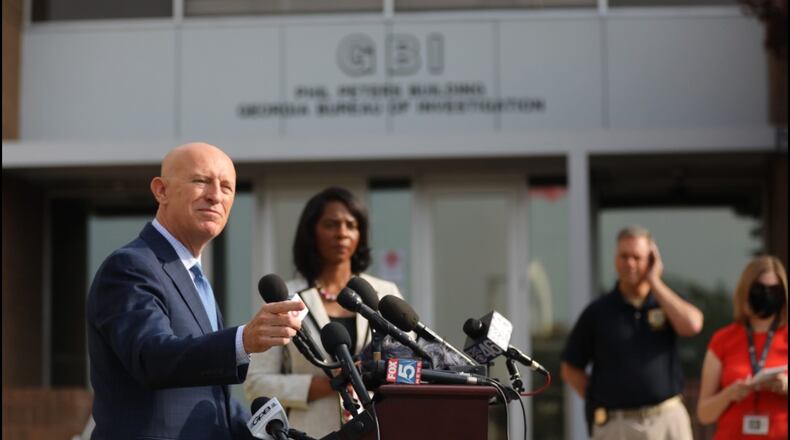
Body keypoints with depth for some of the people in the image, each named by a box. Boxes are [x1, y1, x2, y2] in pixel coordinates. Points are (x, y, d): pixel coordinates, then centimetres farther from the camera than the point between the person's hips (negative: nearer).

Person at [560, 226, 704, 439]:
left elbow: (692, 324, -16)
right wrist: (600, 399, -2)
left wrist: (654, 282, -8)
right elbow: (570, 369, 8)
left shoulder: (667, 303, 8)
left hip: (669, 421, 1)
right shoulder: (598, 311, 5)